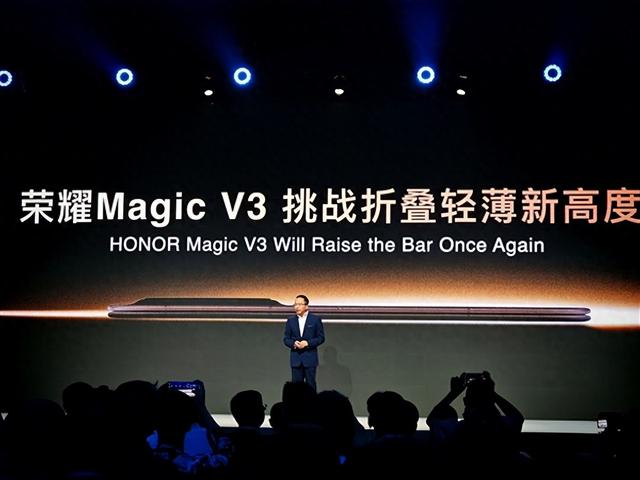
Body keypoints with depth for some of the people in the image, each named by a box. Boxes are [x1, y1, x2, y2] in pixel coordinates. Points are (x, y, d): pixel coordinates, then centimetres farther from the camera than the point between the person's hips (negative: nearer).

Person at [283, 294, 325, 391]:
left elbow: (321, 338, -1)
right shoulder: (290, 321, 10)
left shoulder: (315, 319, 0)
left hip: (310, 357, -3)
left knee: (310, 385, -1)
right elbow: (286, 339, 10)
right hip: (296, 358, 3)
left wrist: (307, 343, -15)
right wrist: (293, 343, -12)